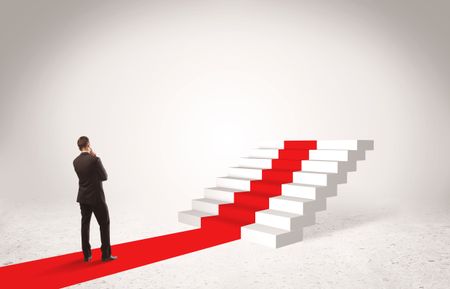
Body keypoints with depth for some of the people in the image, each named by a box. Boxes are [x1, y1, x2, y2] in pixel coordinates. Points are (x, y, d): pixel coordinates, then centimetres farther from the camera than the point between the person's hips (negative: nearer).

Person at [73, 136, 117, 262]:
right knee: (104, 224, 4)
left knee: (85, 224, 11)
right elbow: (104, 176, -9)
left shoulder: (76, 161, 2)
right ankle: (106, 254, 7)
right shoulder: (95, 159, -19)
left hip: (83, 197, 7)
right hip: (96, 197, -6)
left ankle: (87, 254, 16)